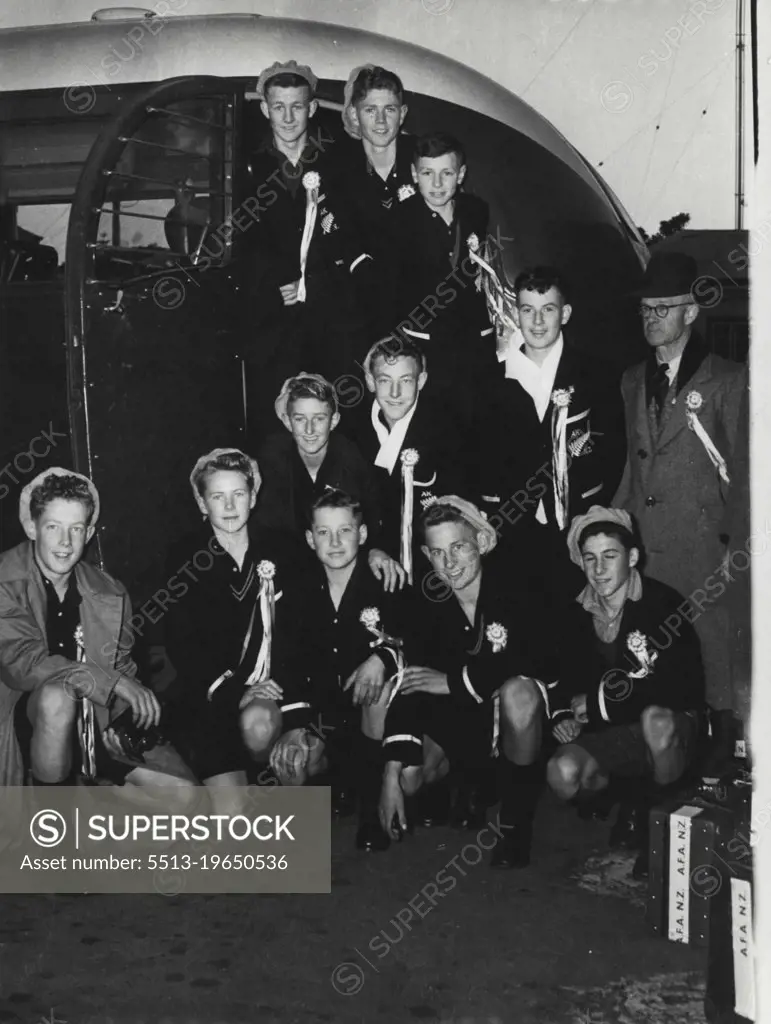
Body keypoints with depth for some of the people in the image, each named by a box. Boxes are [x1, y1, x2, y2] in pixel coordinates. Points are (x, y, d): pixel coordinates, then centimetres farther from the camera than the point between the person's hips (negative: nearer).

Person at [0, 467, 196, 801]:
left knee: (182, 792, -7)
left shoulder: (110, 595, 2)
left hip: (96, 724, 5)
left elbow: (122, 670, 10)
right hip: (29, 721, -4)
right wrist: (113, 682, -30)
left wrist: (125, 724, -12)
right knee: (58, 694, -38)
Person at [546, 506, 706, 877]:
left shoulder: (664, 604, -14)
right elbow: (567, 679, 15)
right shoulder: (578, 616, 4)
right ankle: (633, 810, 9)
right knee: (562, 775, -23)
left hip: (672, 726, -4)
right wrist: (562, 715, -9)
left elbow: (681, 689, -21)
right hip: (616, 735, 5)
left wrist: (601, 703, -16)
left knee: (655, 719, -40)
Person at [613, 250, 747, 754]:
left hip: (701, 552, -4)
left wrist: (738, 552, -6)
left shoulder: (728, 380, -1)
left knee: (710, 653, 0)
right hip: (640, 545, 4)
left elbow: (742, 471, -2)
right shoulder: (634, 380, 15)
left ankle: (723, 747, 14)